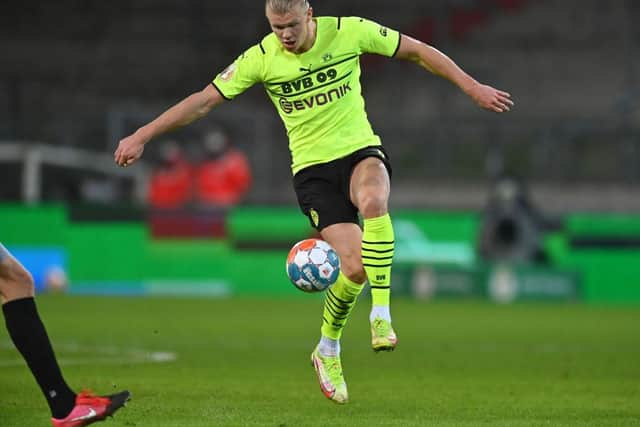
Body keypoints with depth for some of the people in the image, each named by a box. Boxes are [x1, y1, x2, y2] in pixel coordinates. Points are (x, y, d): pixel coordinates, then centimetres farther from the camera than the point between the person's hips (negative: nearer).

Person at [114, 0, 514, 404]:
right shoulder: (261, 58, -7)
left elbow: (418, 51, 3)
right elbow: (204, 101, -2)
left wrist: (473, 88, 1)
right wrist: (142, 136, -5)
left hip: (361, 151, 1)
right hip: (312, 169, 0)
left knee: (373, 201, -38)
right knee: (355, 267, -16)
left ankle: (382, 314, -26)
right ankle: (328, 349, 12)